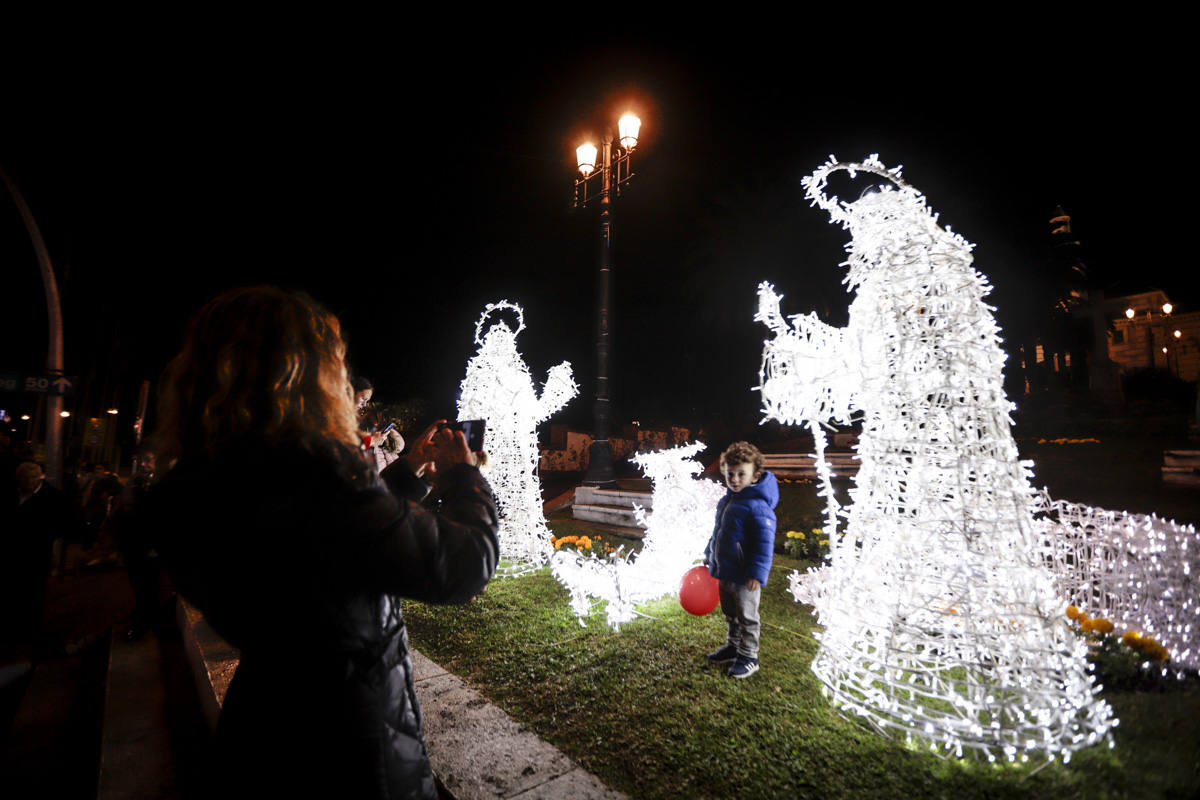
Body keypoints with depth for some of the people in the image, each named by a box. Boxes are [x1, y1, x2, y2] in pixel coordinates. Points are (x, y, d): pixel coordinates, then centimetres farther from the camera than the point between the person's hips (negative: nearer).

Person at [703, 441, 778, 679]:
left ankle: (749, 657, 26)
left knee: (747, 618, 9)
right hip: (725, 571, 9)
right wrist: (709, 554, 24)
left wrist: (757, 573, -26)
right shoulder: (728, 499, 5)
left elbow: (764, 543, -24)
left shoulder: (757, 506, -23)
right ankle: (733, 646, 42)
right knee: (731, 614, 24)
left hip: (745, 577, -8)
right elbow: (718, 532, 18)